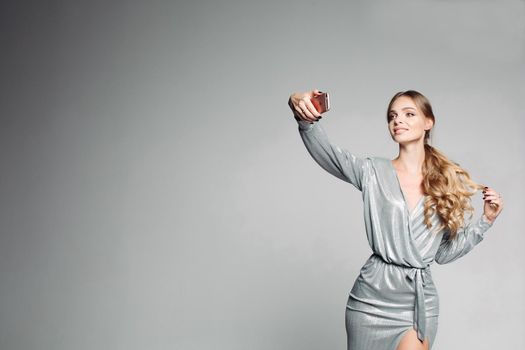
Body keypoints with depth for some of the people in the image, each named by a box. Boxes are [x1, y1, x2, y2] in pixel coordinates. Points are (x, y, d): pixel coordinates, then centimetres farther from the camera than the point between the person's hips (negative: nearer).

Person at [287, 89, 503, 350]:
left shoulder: (447, 183, 6)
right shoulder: (373, 172, 0)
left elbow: (444, 253, 11)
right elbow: (325, 151, -18)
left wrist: (485, 220, 2)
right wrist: (305, 116, -37)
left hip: (420, 299, 1)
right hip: (372, 295, -1)